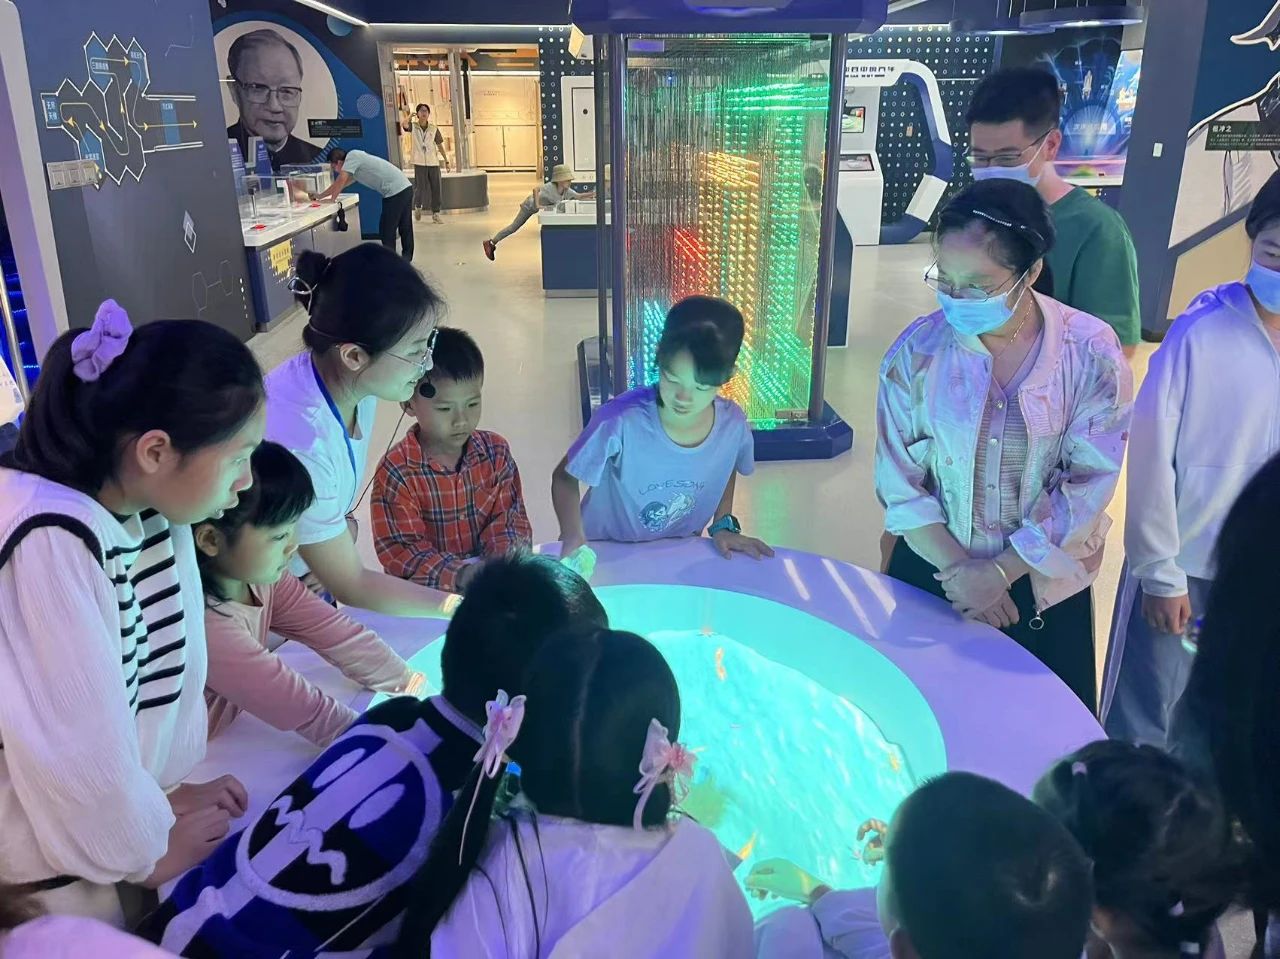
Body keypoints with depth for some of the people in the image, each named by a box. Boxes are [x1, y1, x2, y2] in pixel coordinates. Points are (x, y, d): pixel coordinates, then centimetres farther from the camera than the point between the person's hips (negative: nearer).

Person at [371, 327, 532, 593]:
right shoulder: (396, 471, -9)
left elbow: (509, 520, 3)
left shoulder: (496, 452, 2)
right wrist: (460, 575, -26)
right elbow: (400, 551, -11)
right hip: (424, 594, -3)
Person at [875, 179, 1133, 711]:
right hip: (930, 568, 1)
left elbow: (1088, 484, -13)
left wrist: (1002, 572, -16)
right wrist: (957, 570, -14)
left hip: (1044, 583, 0)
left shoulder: (1091, 352, -15)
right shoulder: (917, 351, -13)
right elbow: (899, 482, -10)